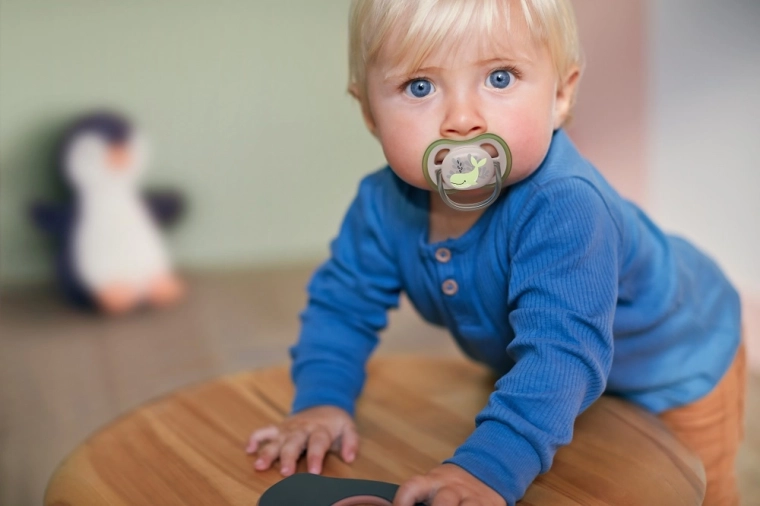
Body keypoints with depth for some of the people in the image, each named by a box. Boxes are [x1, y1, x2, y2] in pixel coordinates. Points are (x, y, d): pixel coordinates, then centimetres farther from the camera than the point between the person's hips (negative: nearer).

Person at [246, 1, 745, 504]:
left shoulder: (564, 207, -45)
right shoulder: (383, 205, -23)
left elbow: (562, 349, -52)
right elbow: (343, 303, -9)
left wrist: (489, 465, -62)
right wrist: (321, 400, -22)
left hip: (674, 367, -4)